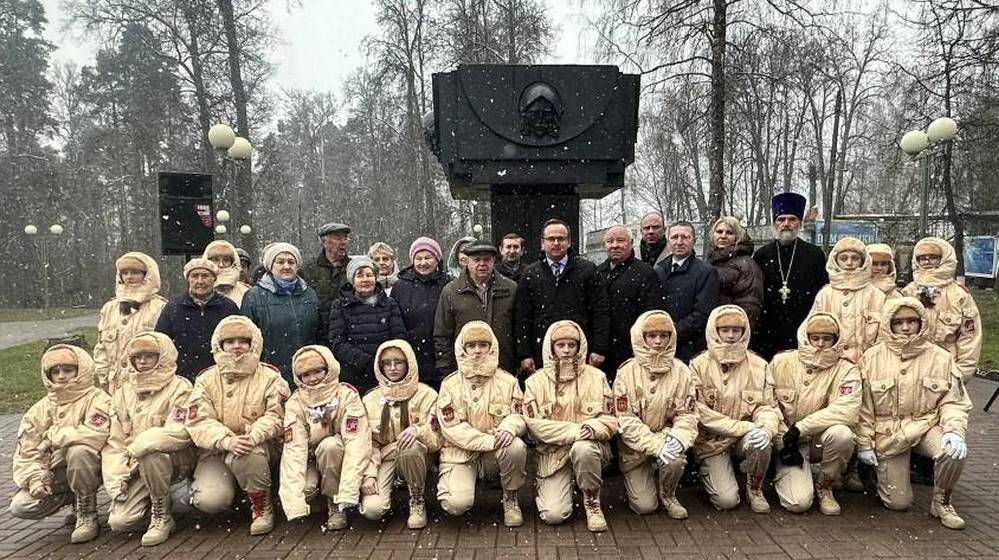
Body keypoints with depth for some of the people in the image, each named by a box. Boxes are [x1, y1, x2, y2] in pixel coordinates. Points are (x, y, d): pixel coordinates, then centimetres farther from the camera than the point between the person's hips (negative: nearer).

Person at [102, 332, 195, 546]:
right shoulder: (124, 394, 10)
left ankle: (162, 516, -15)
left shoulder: (179, 388, -7)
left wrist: (137, 447, -20)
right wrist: (116, 480, -4)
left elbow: (179, 433, -20)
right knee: (119, 521, -12)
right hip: (136, 467, 5)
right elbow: (114, 441, 6)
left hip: (176, 461, -4)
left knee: (150, 455, -36)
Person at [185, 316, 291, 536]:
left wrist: (253, 436, -28)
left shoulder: (269, 378, 1)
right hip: (216, 450, 1)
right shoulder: (206, 380, 5)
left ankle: (262, 508, -11)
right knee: (210, 500, -23)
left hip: (259, 446, -1)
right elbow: (199, 422, -7)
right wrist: (227, 440, -25)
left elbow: (276, 416, -8)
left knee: (244, 456, -37)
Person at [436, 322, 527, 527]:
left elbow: (519, 414, 1)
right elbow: (452, 428, -11)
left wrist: (508, 428, -24)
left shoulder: (507, 381, 2)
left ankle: (511, 499, -3)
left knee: (516, 447, -31)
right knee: (457, 503, -26)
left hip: (495, 454, 2)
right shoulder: (450, 385, -4)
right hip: (460, 454, -2)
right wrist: (489, 441, -23)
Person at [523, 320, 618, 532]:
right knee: (554, 515, -18)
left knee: (582, 449, -37)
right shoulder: (536, 381, 2)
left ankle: (592, 503, -9)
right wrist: (575, 430, -20)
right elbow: (534, 423, -8)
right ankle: (547, 488, 19)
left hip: (589, 446, 0)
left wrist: (593, 427, -22)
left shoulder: (596, 377, 4)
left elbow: (611, 420, 2)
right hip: (553, 453, 0)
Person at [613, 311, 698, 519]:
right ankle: (636, 480, 27)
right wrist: (657, 446, -27)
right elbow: (626, 420, -16)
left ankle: (668, 495, 1)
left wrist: (677, 438, -27)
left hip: (667, 438, 2)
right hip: (635, 447, -1)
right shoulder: (627, 372, -13)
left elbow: (687, 415, -6)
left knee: (676, 459, -32)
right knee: (644, 506, -9)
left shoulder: (681, 372, -5)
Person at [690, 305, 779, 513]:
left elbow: (768, 406, 1)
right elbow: (698, 411, -15)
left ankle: (755, 489, -2)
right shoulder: (699, 365, -8)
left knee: (761, 441, -32)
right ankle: (709, 473, 20)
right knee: (727, 500, -16)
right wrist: (742, 427, -21)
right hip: (712, 442, -2)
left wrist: (766, 428, -24)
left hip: (746, 437, 3)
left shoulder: (758, 365, 2)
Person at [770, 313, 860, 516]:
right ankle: (783, 476, 18)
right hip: (788, 442, -1)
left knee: (842, 434, -35)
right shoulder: (781, 362, -2)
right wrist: (784, 440, -11)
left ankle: (824, 486, -5)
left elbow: (845, 410, -22)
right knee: (798, 503, -21)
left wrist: (800, 428, -25)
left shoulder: (846, 370, -6)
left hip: (821, 440, 1)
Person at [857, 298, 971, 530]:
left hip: (927, 426, 1)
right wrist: (864, 443, -3)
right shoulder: (872, 357, -5)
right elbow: (864, 406, -2)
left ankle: (941, 502, -3)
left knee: (953, 452, -33)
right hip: (888, 432, -1)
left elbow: (954, 402, -1)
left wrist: (954, 430, -20)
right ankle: (881, 470, 32)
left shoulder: (941, 357, -2)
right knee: (898, 502, -4)